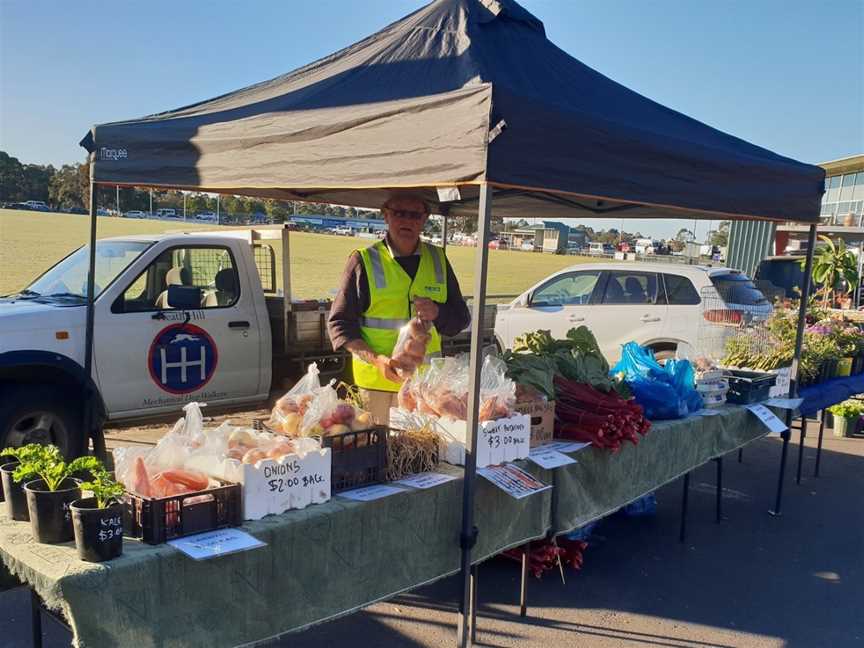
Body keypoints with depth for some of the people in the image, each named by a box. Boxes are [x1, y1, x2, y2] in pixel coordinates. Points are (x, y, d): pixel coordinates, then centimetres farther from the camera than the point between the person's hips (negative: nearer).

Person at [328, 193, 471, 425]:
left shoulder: (438, 260, 8)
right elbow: (339, 323, -2)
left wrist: (437, 312, -11)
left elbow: (461, 318, 12)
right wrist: (375, 359, -16)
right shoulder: (364, 260, -3)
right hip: (376, 382, -3)